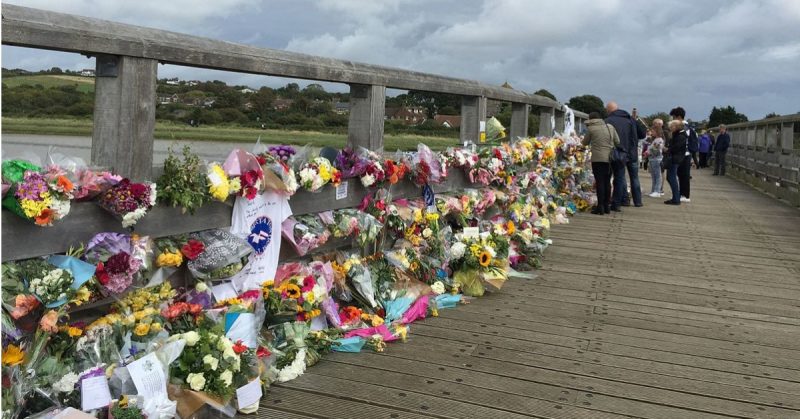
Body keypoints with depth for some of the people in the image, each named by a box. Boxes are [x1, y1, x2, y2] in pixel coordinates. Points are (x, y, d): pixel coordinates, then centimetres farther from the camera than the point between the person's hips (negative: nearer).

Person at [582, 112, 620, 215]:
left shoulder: (590, 128, -3)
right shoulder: (610, 127, 10)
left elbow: (585, 142, 8)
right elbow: (617, 142, 12)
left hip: (598, 159, -4)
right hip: (610, 159, 5)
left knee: (600, 182, -3)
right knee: (607, 182, 12)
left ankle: (600, 206, -6)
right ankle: (607, 206, 17)